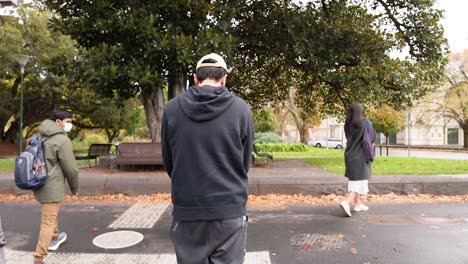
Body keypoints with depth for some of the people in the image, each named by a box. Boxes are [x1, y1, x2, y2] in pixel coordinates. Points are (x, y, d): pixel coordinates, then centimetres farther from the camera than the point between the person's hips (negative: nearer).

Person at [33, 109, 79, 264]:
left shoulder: (40, 137, 8)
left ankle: (54, 238, 50)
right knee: (48, 222, -1)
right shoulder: (63, 140, -18)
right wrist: (74, 187, 0)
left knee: (51, 214, 29)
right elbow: (71, 168, -15)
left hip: (39, 185, 9)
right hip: (52, 187, -9)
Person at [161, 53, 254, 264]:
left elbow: (168, 162, 6)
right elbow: (245, 162, 3)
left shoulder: (171, 108, -2)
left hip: (186, 211, 1)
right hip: (230, 210, -1)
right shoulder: (241, 109, -5)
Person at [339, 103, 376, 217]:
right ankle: (346, 202, -19)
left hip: (350, 155, 6)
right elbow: (373, 138, -8)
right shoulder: (365, 123, -14)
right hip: (361, 156, -6)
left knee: (354, 180, 18)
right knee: (360, 181, -3)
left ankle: (358, 203, 24)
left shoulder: (347, 125, 3)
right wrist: (371, 126, 9)